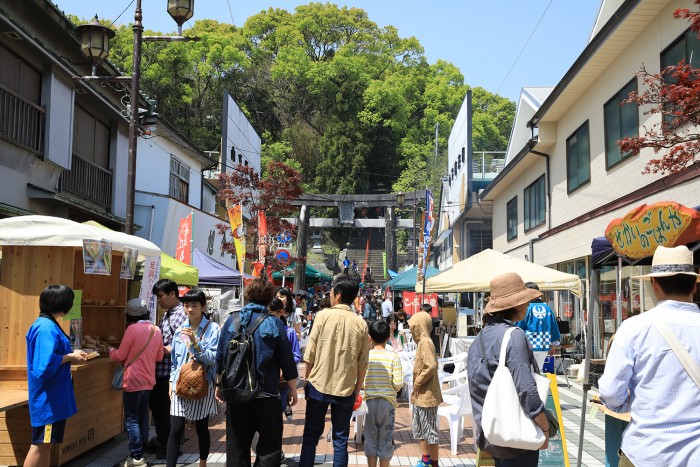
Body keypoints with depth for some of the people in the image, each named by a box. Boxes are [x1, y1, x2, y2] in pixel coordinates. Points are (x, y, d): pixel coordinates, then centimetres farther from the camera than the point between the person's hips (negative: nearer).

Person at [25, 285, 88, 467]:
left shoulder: (47, 325, 10)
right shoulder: (47, 329, -22)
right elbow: (45, 366, -29)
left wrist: (71, 354, 7)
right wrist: (70, 357, -16)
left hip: (51, 395, 10)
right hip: (47, 397, -10)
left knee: (46, 443, 17)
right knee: (40, 444, 0)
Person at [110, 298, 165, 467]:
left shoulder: (132, 329, -14)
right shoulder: (157, 331, 3)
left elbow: (120, 356, -6)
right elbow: (159, 356, 13)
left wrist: (111, 351, 15)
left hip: (133, 381, -6)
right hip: (148, 381, 6)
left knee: (132, 419, 1)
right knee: (143, 418, 14)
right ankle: (141, 453, 20)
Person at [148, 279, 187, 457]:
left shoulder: (181, 316, -17)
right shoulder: (167, 315, 13)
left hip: (169, 371, -9)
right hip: (158, 370, 9)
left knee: (167, 409, 3)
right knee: (156, 405, 20)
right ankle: (161, 440, 36)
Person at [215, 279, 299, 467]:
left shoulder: (231, 321, 1)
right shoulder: (274, 323, -6)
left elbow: (220, 357, 6)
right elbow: (287, 361, -5)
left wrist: (219, 384, 19)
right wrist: (293, 389, 6)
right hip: (266, 395, -3)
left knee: (236, 447, 13)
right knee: (270, 447, 6)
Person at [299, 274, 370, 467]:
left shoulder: (323, 315, -7)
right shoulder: (360, 323, -2)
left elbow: (310, 352, -7)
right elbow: (363, 363, 0)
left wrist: (307, 379, 6)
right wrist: (357, 390, 11)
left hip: (319, 386, -1)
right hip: (345, 389, 1)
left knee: (311, 435, 13)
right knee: (341, 439, 10)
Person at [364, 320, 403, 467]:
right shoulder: (393, 357, -9)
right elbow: (398, 383, -11)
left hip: (369, 402, 1)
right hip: (388, 402, -1)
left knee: (371, 438, 11)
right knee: (386, 439, 9)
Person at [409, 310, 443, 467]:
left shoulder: (425, 342, -18)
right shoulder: (422, 342, 11)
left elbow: (431, 366, -27)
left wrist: (418, 383, -17)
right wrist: (417, 386, 12)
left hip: (426, 395, -10)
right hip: (421, 396, 10)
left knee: (430, 430, 0)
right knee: (421, 429, 18)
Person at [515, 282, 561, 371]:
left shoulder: (526, 308, -12)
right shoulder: (547, 308, 2)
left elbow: (519, 327, -7)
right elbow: (553, 327, 9)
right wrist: (552, 345, 20)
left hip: (529, 346, -4)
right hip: (544, 347, 4)